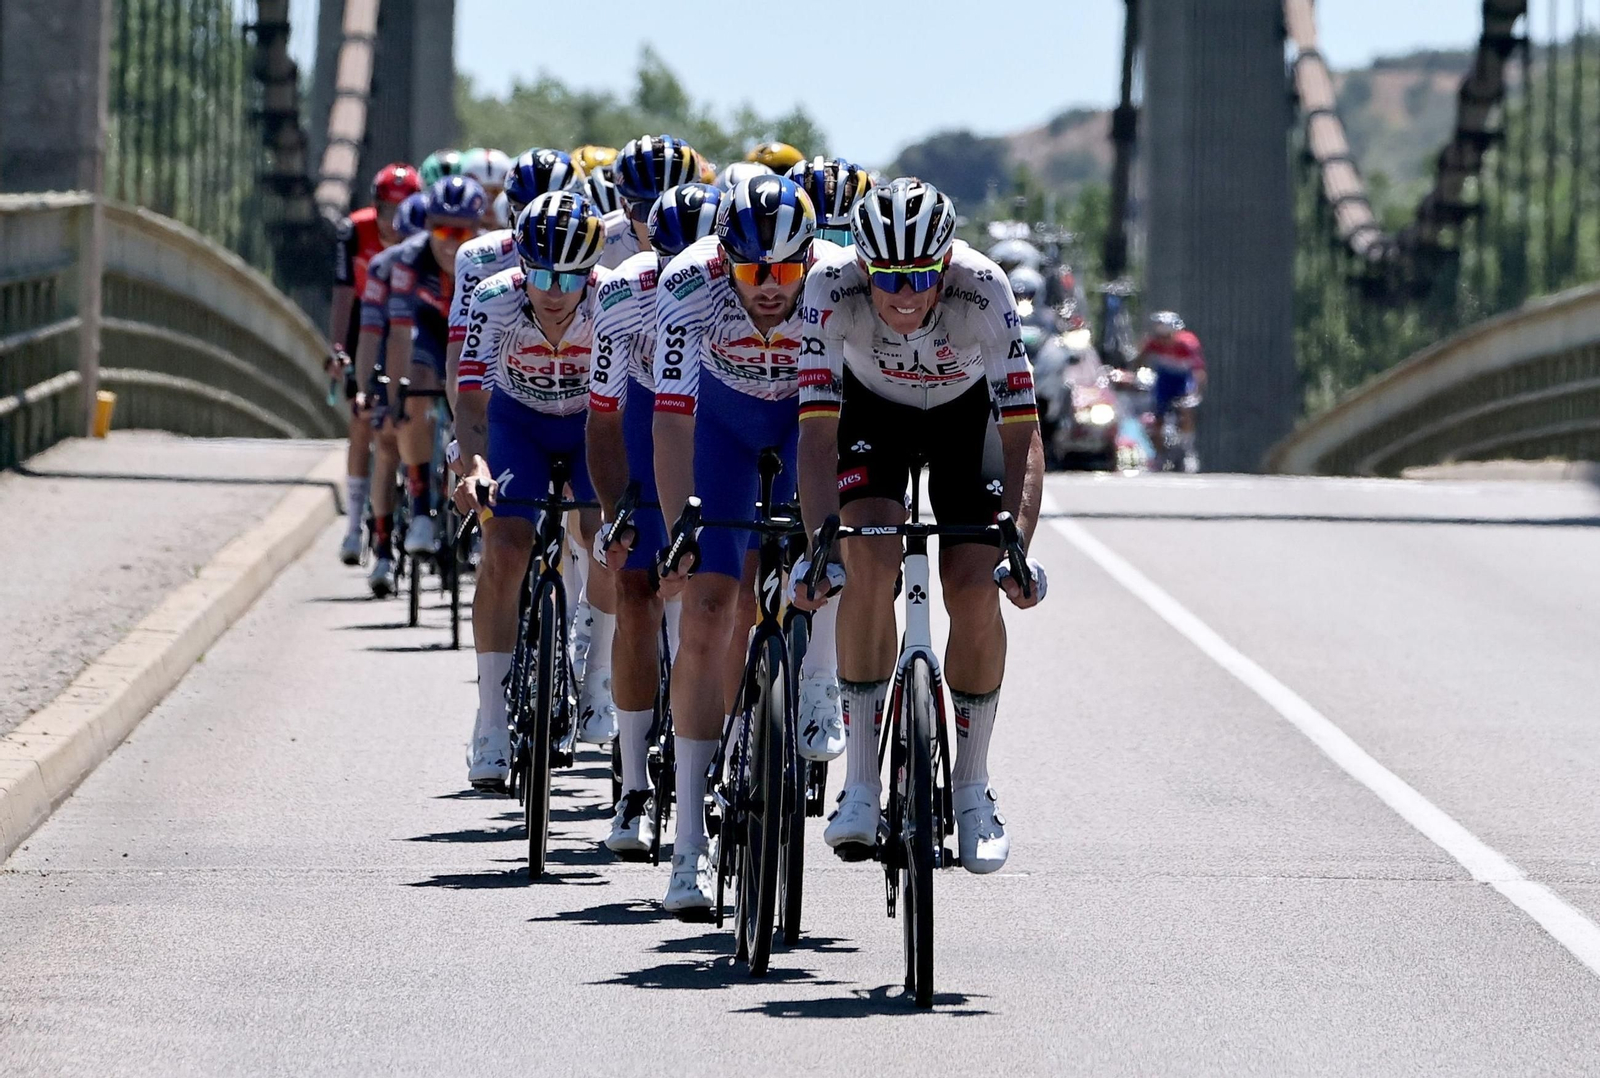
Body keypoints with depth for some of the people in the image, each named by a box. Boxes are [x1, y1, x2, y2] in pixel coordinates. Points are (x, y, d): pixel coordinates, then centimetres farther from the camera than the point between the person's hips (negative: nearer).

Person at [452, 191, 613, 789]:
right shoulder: (495, 300, -31)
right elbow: (471, 402, -37)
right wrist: (476, 466, -56)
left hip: (595, 420, 0)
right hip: (519, 419, 0)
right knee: (504, 549, -18)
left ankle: (599, 681, 7)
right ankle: (490, 723, -12)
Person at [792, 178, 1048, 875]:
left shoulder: (982, 289, -35)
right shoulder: (831, 287, -35)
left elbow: (1021, 430, -35)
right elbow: (818, 427, -35)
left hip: (965, 412, 0)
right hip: (870, 410, 0)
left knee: (975, 591, -14)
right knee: (869, 565, -24)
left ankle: (972, 787, 5)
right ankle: (860, 782, -14)